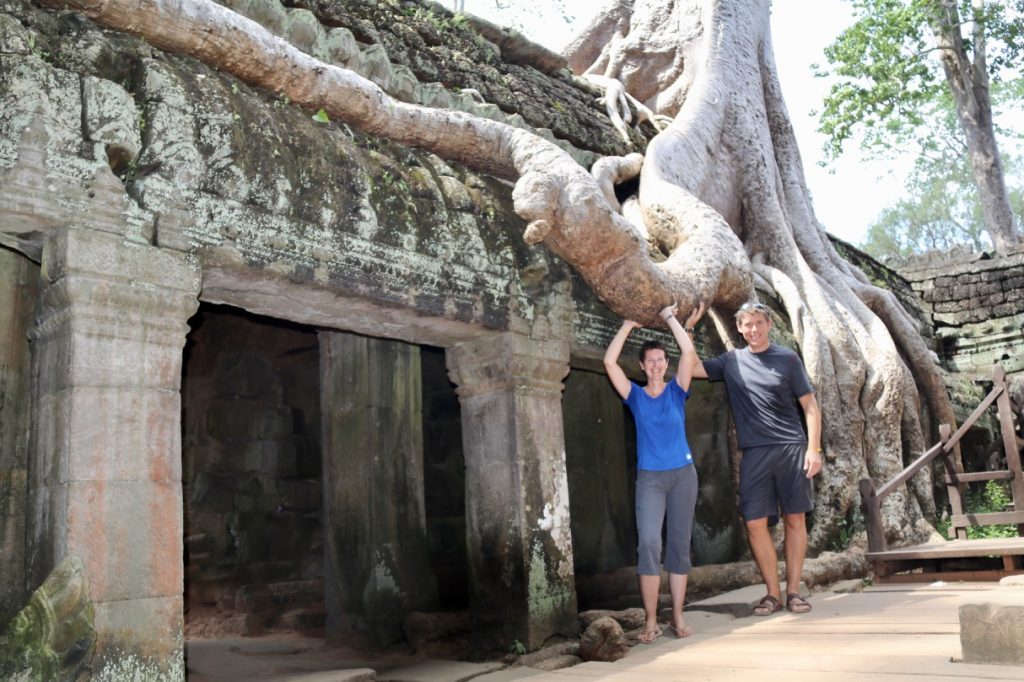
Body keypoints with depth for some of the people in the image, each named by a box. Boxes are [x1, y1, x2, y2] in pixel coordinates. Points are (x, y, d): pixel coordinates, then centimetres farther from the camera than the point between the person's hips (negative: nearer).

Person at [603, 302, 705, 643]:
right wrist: (628, 325, 1)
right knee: (649, 543, -15)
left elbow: (689, 352, -5)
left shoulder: (676, 391, 7)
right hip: (649, 477, -1)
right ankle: (650, 620, -10)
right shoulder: (635, 396, 6)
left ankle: (678, 616, 10)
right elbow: (609, 362, -4)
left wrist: (670, 317, 1)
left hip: (683, 474, 1)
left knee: (679, 544, 3)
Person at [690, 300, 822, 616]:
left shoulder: (787, 358, 5)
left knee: (795, 519, 2)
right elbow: (692, 367, 4)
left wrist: (814, 448, -4)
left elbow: (810, 406, 4)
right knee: (755, 522, -3)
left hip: (792, 448, -1)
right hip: (754, 453, 1)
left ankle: (793, 591, 13)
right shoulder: (731, 361, 11)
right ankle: (772, 592, 9)